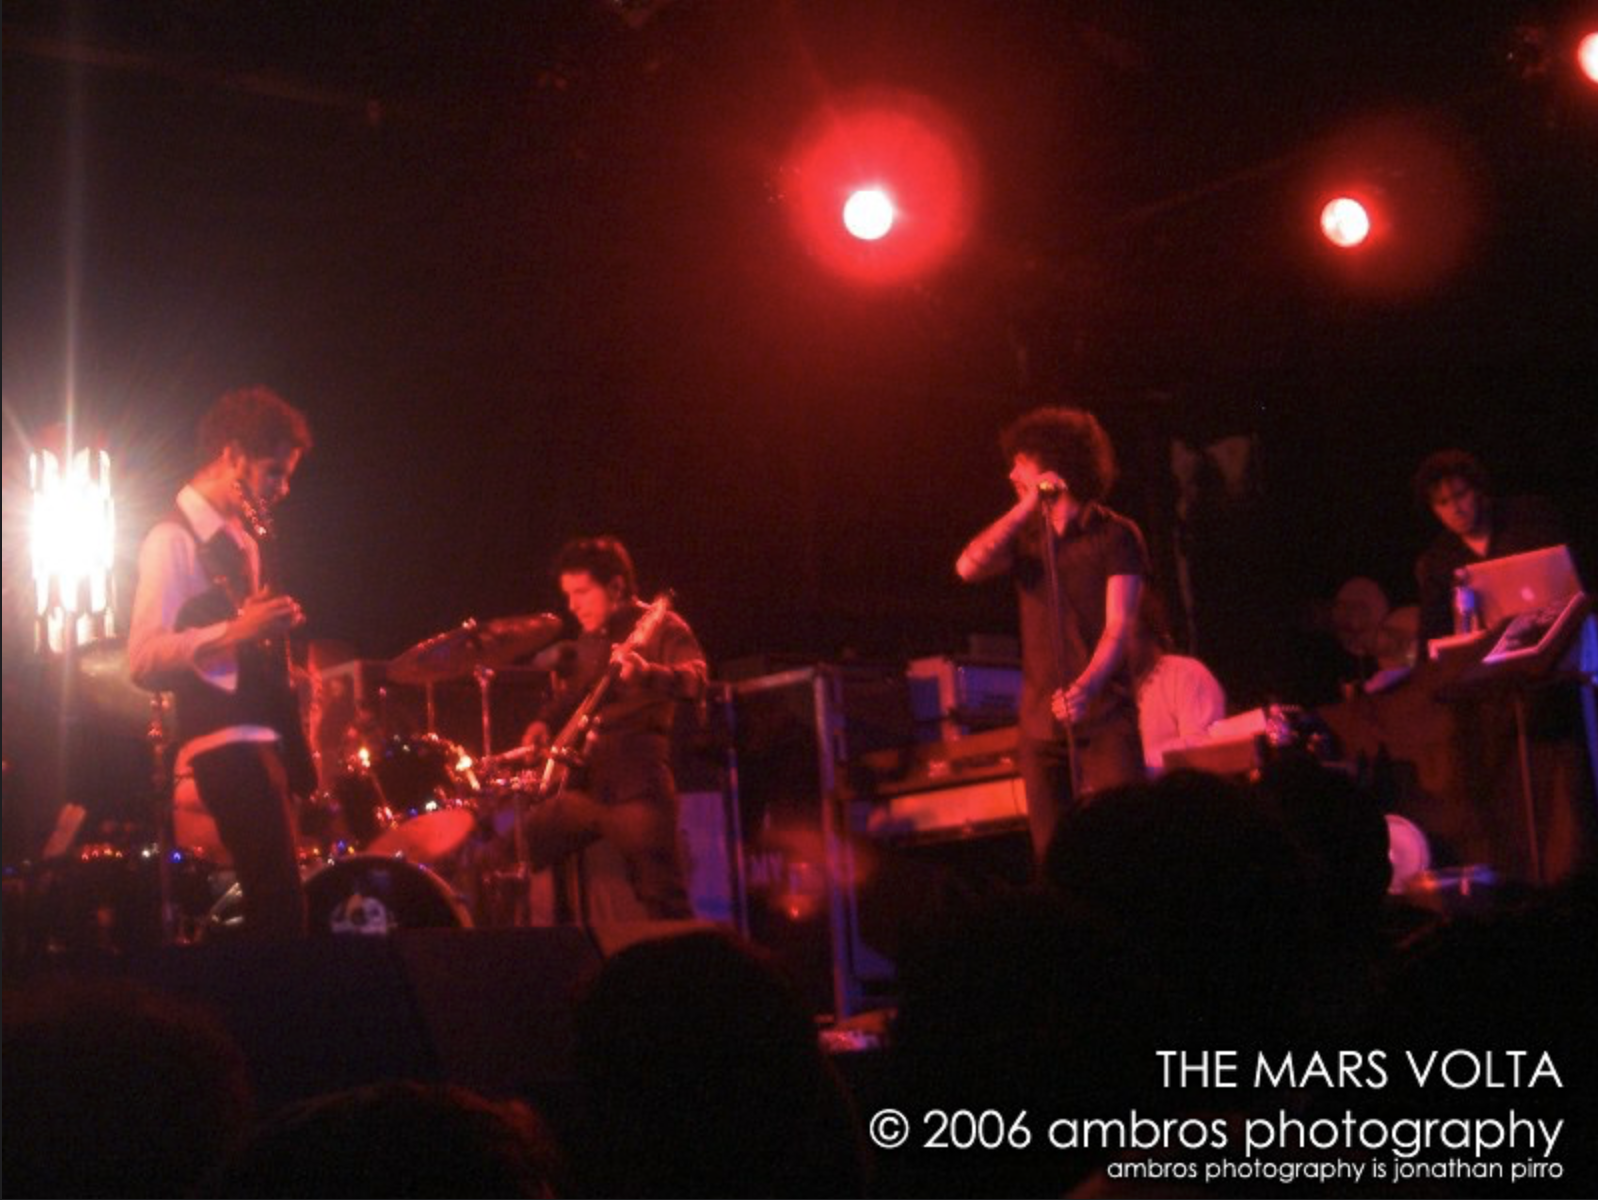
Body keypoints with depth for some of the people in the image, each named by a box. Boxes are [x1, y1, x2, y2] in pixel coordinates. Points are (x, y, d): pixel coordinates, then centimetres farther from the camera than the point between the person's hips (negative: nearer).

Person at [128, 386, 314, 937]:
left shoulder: (240, 540, 20)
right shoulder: (173, 540, -7)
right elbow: (145, 660, -17)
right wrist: (234, 631, -27)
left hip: (264, 736, 9)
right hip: (227, 746, -9)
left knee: (275, 904, 8)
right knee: (280, 907, -18)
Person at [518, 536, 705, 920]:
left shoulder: (660, 627, -3)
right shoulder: (588, 641, 19)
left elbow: (696, 680, -19)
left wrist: (646, 673, -38)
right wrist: (544, 723, 8)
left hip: (635, 783, -7)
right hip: (578, 780, 7)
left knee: (663, 900, -12)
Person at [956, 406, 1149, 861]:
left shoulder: (1114, 534, -1)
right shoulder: (1025, 535, 14)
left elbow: (1119, 626, -11)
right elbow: (968, 567, -5)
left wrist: (1085, 687, -27)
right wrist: (1026, 507, -6)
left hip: (1105, 719, -4)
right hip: (1041, 722, 4)